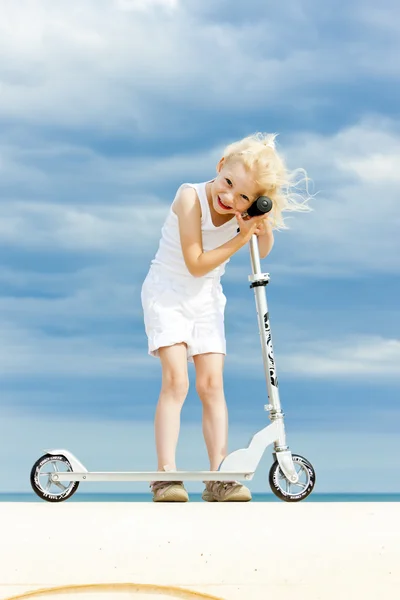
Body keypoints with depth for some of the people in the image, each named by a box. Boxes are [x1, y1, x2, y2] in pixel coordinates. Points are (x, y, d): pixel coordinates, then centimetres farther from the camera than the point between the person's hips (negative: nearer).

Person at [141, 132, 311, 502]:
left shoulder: (243, 209, -10)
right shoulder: (191, 198, -24)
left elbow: (264, 251, 3)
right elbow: (196, 264, -25)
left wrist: (263, 225, -17)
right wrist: (240, 239, -27)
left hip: (207, 300, 4)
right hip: (168, 293, -4)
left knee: (212, 384, -3)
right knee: (176, 380, -17)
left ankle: (218, 477, -3)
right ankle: (165, 474, -18)